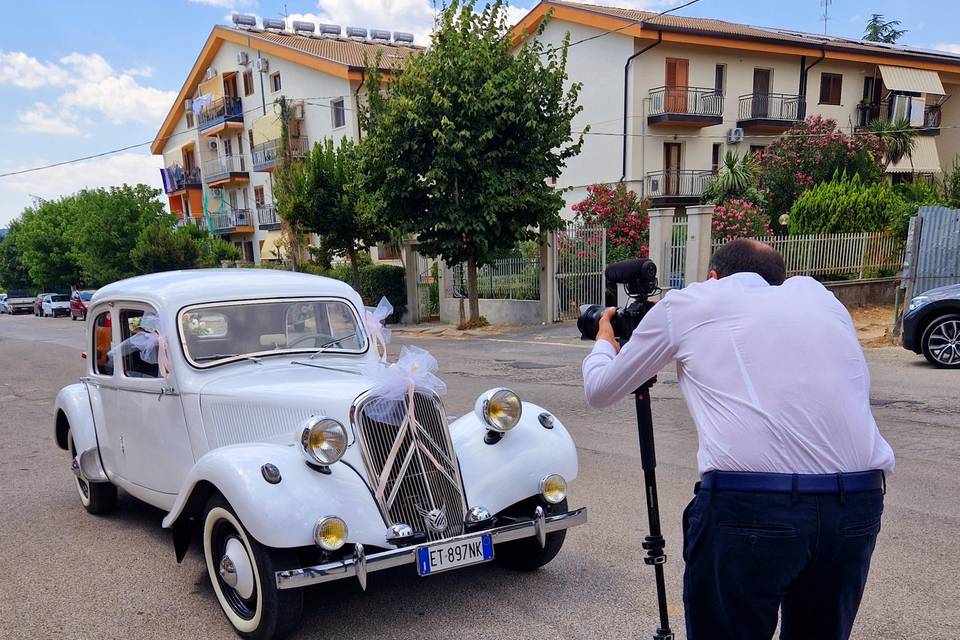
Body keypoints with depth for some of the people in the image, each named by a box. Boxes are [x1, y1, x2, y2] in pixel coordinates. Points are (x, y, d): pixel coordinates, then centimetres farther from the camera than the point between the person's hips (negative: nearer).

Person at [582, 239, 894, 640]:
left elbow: (600, 390, 23)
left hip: (748, 503, -4)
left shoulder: (687, 302, 14)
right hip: (859, 503, 5)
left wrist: (605, 342, 43)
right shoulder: (815, 293, 23)